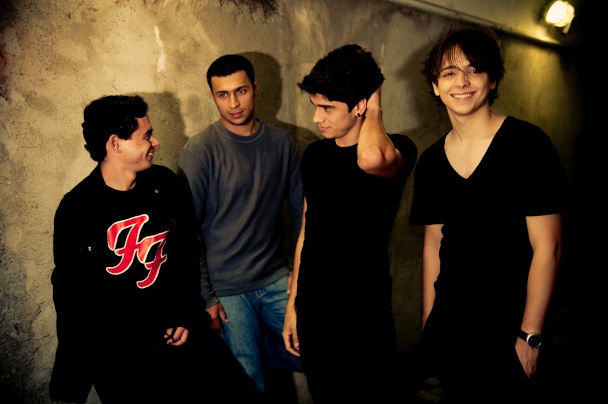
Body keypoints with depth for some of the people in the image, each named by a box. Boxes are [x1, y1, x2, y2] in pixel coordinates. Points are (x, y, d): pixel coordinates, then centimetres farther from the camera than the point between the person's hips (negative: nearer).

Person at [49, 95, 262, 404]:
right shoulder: (75, 209, -11)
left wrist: (188, 314, 5)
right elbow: (69, 291, -4)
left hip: (180, 333, 3)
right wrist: (74, 374, 1)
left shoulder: (165, 184, -3)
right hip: (117, 355, -3)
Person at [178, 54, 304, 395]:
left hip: (277, 280, 4)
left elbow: (301, 210, 7)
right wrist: (203, 297, -10)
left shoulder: (282, 143, 0)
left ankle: (255, 349, 31)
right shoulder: (199, 152, -12)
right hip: (227, 291, -3)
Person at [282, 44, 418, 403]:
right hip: (312, 312, 5)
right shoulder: (314, 154, 3)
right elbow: (308, 230, 10)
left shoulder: (397, 149, -13)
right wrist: (292, 304, 12)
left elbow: (370, 159, -39)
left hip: (364, 315, -5)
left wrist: (375, 109, -19)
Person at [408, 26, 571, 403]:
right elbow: (433, 243, 8)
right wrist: (428, 324, 7)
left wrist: (530, 337, -13)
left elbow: (547, 247, -13)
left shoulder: (528, 144, -12)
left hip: (510, 328, -4)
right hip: (449, 326, 4)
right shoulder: (430, 161, 2)